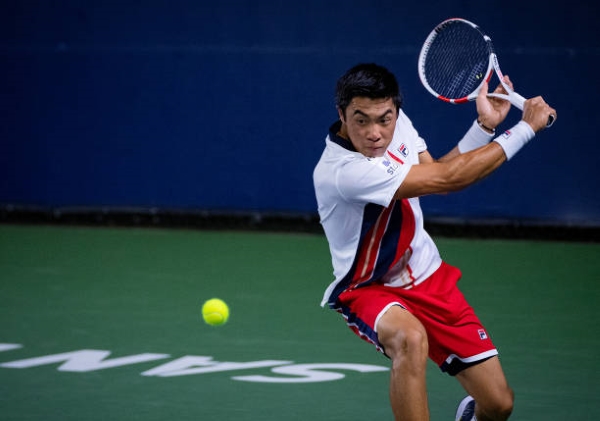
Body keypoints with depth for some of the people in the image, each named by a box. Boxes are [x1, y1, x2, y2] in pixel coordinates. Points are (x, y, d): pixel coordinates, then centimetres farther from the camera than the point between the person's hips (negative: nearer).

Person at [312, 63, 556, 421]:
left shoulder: (397, 121, -10)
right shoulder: (341, 170, -34)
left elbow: (435, 174, 10)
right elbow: (446, 179, -31)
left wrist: (485, 125, -3)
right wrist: (526, 128, -24)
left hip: (427, 276, 7)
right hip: (369, 288, -7)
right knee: (411, 338, -42)